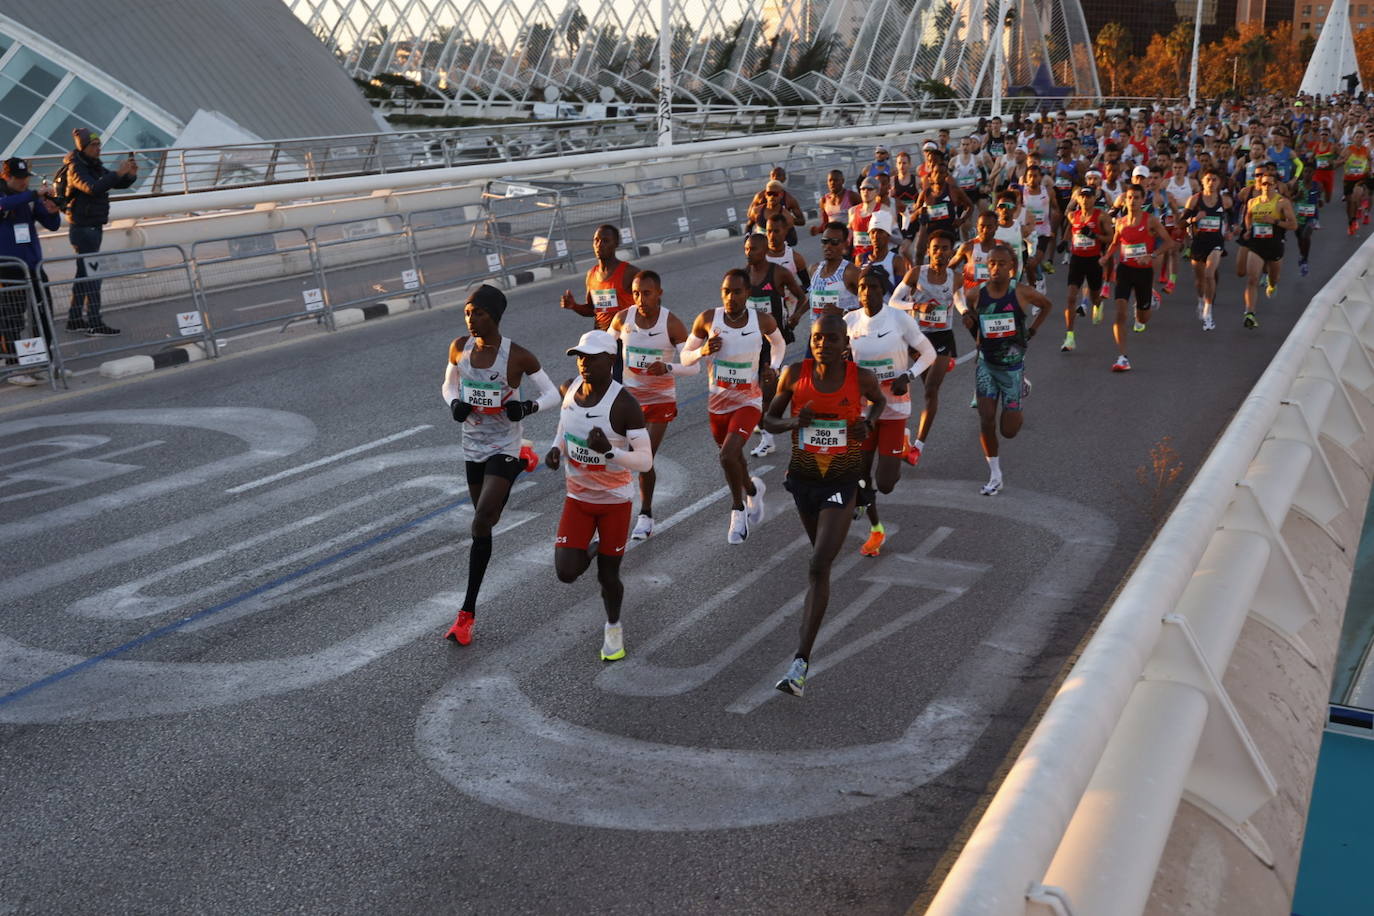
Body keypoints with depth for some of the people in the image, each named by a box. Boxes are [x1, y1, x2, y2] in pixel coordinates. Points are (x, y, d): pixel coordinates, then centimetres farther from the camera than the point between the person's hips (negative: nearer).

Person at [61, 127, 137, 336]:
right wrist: (117, 173, -33)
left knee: (84, 274, 14)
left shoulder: (96, 166, 12)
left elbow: (119, 184, 13)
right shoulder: (75, 168, -14)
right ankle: (94, 324, -11)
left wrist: (130, 175, -8)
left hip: (95, 227, 9)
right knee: (91, 275, -11)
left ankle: (75, 318, 21)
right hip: (82, 228, -9)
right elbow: (92, 188, -30)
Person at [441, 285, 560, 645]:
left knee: (480, 527, -16)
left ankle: (468, 612, -9)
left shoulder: (517, 356, -15)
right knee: (485, 521, 19)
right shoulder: (459, 348, -4)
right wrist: (454, 404, -9)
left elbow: (553, 395, -7)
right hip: (472, 446, 5)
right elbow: (449, 385, 14)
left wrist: (528, 406, -27)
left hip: (502, 448, -5)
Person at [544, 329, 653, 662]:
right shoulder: (572, 389, -6)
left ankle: (613, 627, 36)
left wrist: (610, 451, -39)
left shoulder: (625, 405, -22)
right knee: (566, 572, -7)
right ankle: (592, 549, 28)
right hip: (577, 497, 4)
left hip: (615, 500, -4)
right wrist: (555, 450, -7)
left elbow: (645, 461, -22)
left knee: (607, 576, 7)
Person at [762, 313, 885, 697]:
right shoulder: (794, 373, -10)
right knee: (822, 551, 26)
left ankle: (801, 662, -14)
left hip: (842, 483, -3)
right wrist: (795, 423, -21)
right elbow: (769, 420, 0)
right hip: (803, 479, 3)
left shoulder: (861, 377, -11)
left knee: (818, 568, -14)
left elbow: (879, 400, 13)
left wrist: (868, 424, -8)